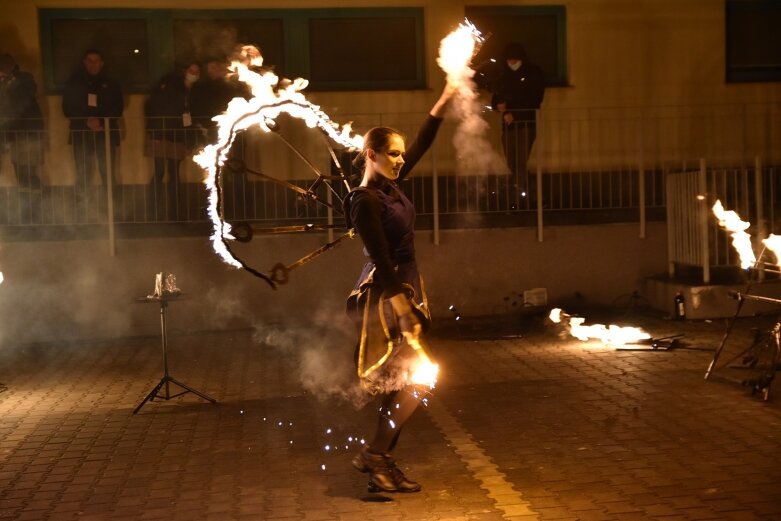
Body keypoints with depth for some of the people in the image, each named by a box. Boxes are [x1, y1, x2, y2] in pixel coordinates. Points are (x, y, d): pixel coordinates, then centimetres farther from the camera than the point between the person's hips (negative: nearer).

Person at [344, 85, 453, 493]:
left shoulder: (389, 186, 7)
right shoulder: (366, 201, -17)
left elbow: (421, 146, 14)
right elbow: (382, 261, -20)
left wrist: (444, 101, 10)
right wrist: (406, 311, -21)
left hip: (401, 290, 9)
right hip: (385, 296, -9)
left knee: (402, 384, 11)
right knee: (414, 383, -9)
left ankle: (379, 459, 18)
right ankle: (374, 456, -1)